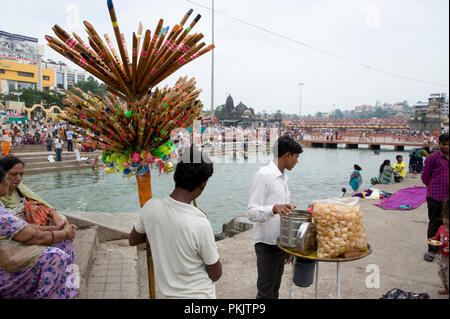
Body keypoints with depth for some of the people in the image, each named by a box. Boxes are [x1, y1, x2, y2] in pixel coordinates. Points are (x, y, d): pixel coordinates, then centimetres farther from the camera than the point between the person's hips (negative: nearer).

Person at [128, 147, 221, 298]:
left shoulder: (150, 207, -17)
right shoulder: (200, 224, -30)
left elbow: (132, 241, 4)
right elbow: (216, 274, -16)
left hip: (167, 291, 5)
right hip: (199, 294, -5)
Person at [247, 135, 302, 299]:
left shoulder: (283, 177, 14)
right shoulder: (263, 175, -15)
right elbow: (252, 212, -21)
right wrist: (274, 209, -39)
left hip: (280, 242, 8)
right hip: (267, 244, -8)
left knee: (275, 289, 17)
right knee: (266, 292, 1)